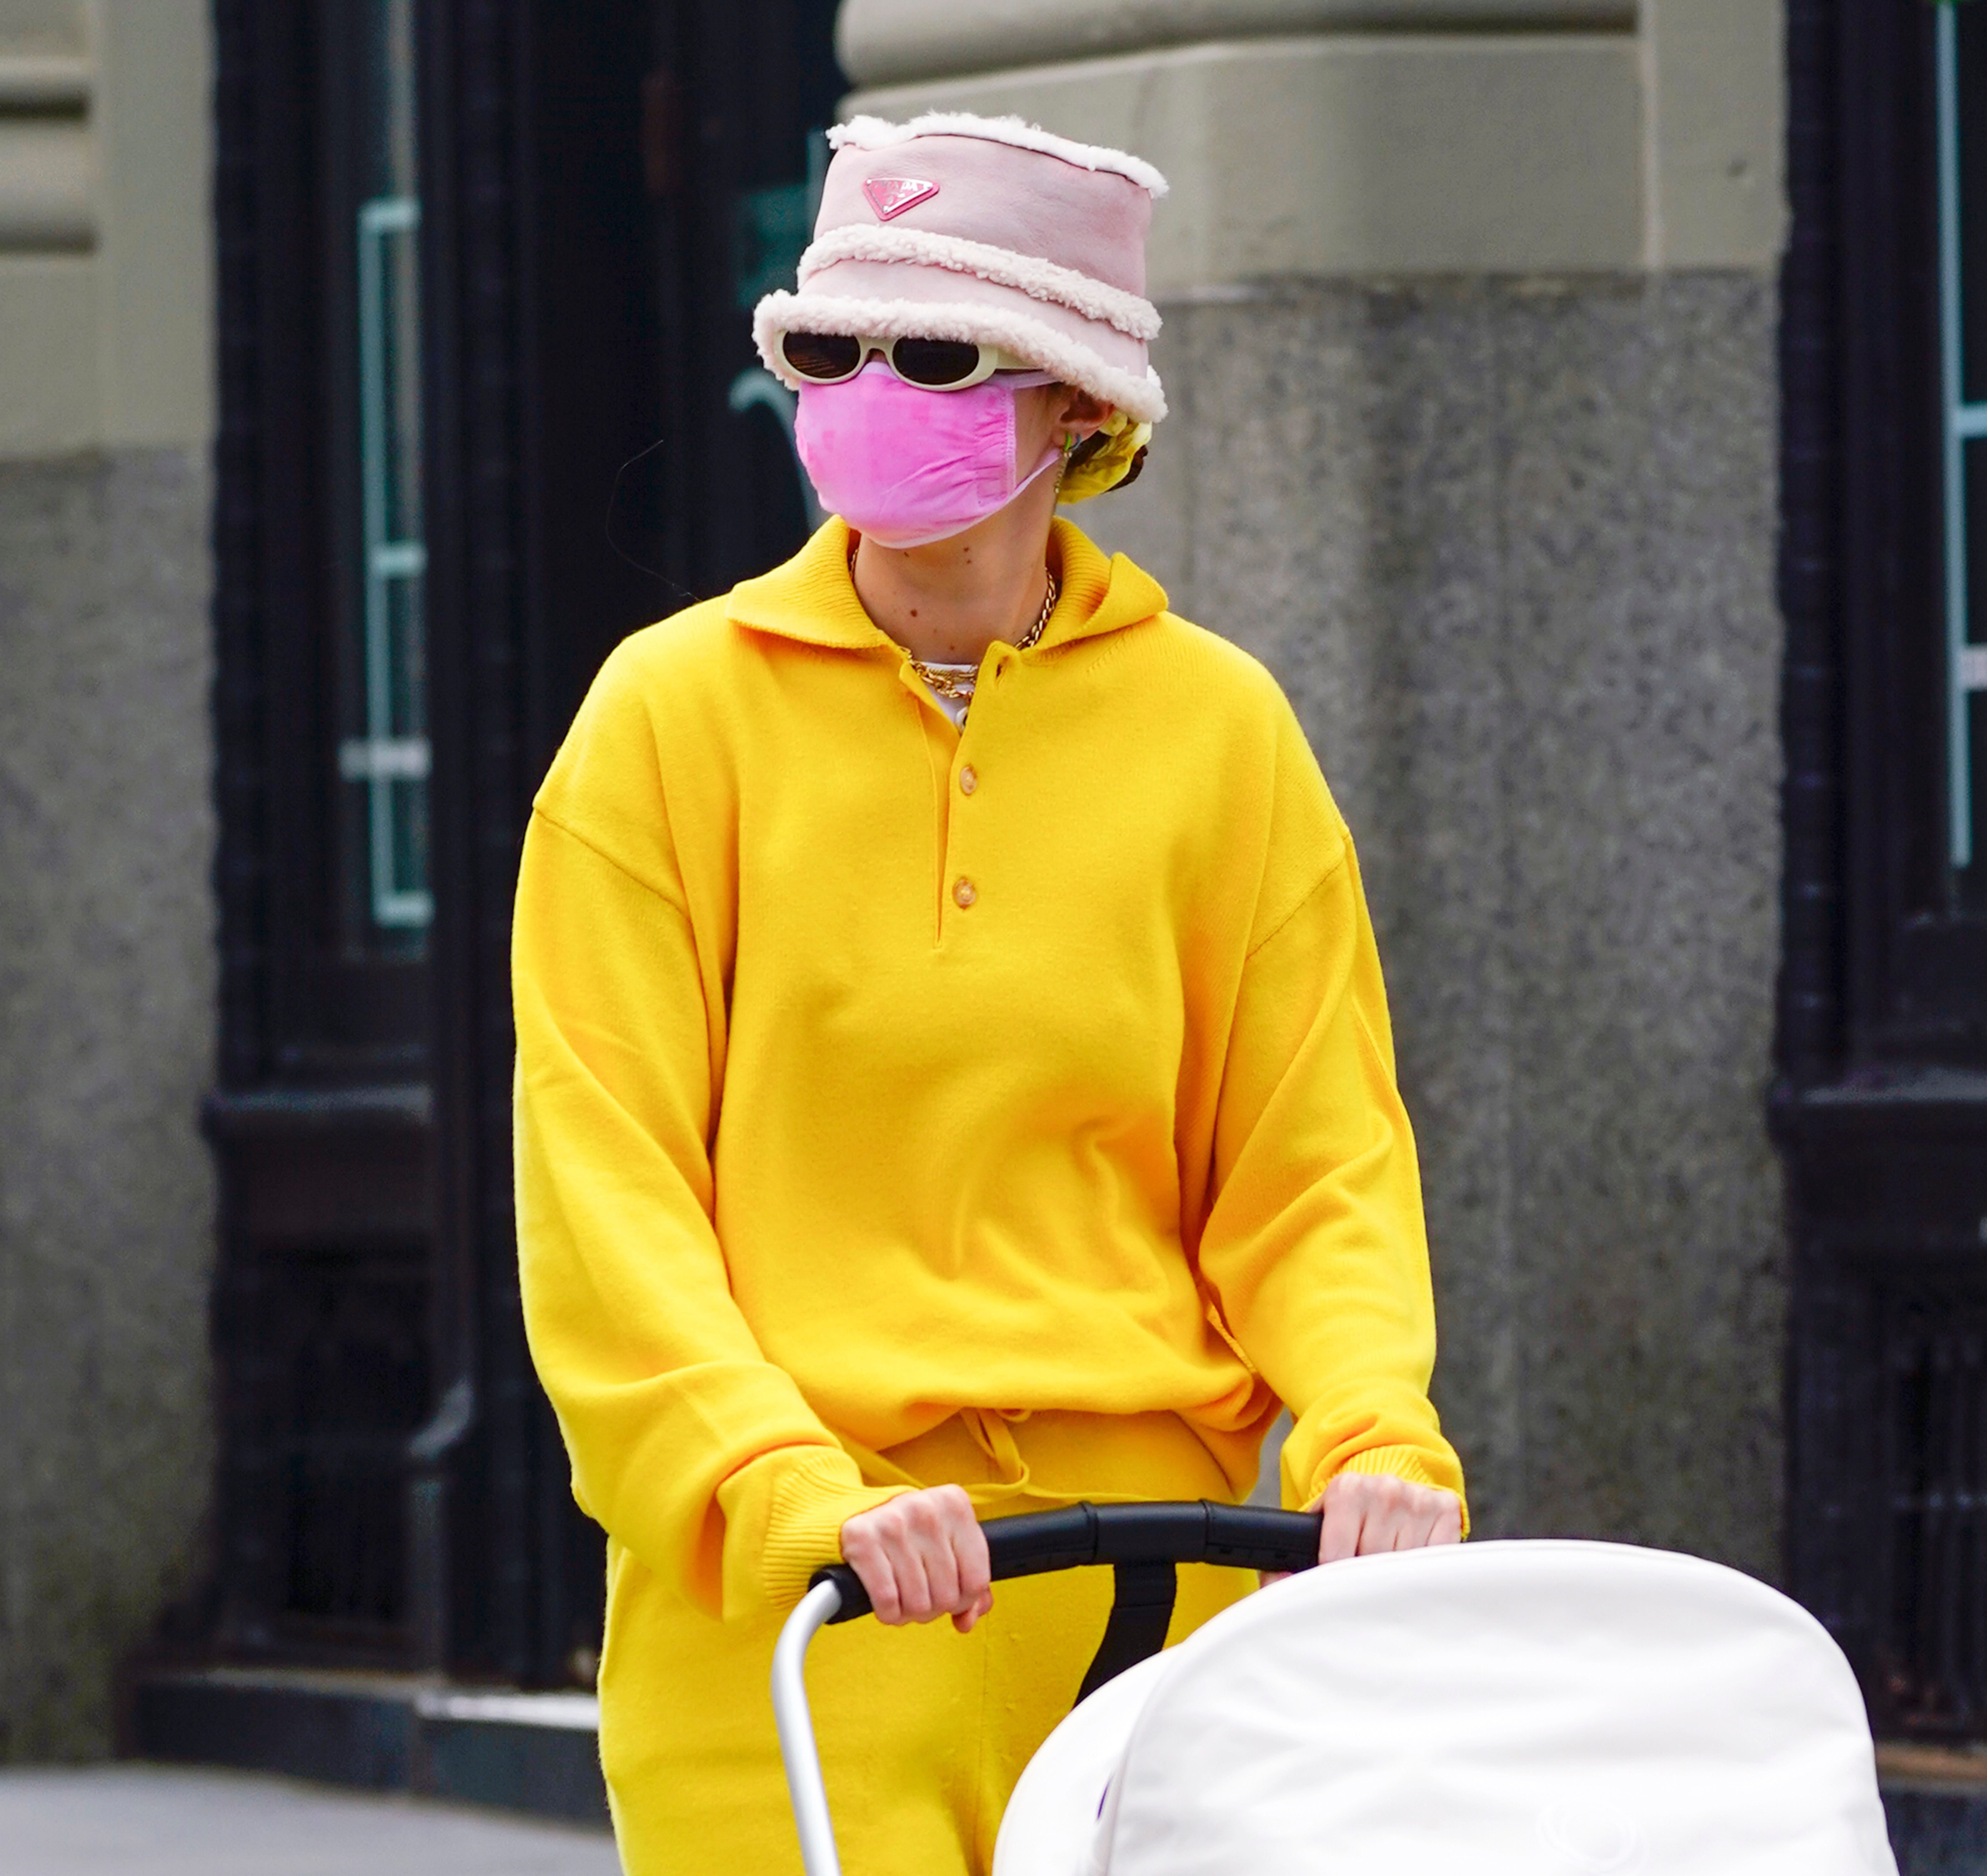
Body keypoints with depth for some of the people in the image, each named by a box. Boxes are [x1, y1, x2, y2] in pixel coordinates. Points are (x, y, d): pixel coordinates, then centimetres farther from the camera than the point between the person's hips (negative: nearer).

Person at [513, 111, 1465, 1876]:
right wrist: (793, 1494, -19)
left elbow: (1314, 1164, 8)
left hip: (1150, 1577, 2)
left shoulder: (1215, 729, 8)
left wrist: (1379, 1434, -12)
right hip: (784, 1593, -2)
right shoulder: (677, 712, 2)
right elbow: (603, 1184, -4)